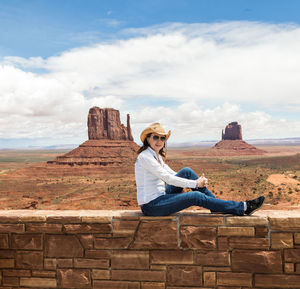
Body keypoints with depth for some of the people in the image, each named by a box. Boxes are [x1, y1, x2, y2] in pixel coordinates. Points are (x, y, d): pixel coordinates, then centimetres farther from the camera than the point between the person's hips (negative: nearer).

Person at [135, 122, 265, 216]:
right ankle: (243, 207, -9)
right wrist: (195, 183, -14)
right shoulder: (145, 157, -16)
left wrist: (199, 180, -3)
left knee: (186, 172, -4)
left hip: (160, 197, 8)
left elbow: (173, 175, 12)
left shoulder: (157, 156, 13)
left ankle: (215, 203, 1)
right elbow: (168, 178, -20)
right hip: (151, 206, -8)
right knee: (196, 196, -17)